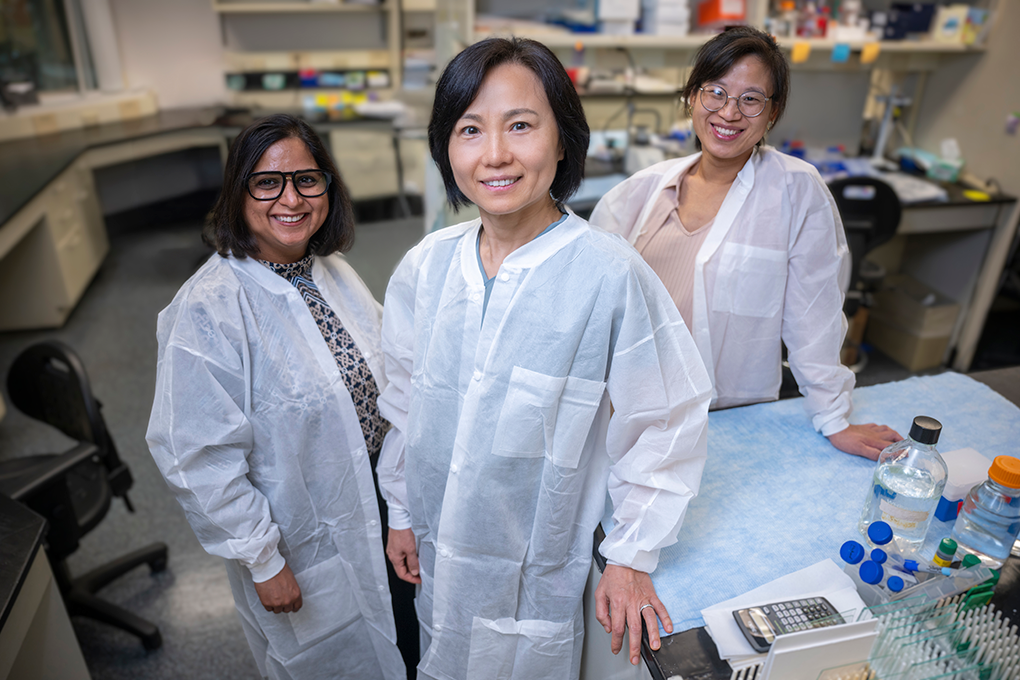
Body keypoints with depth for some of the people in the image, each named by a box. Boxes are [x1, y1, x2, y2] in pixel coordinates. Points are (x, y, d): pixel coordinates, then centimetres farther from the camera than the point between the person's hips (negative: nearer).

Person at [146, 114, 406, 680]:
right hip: (302, 546, -6)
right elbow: (198, 459, -23)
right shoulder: (209, 309, -25)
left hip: (377, 504, 6)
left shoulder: (333, 271, -3)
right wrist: (263, 561, -16)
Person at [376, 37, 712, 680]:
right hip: (438, 548, 4)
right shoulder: (425, 267, -9)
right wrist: (402, 512, 11)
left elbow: (666, 422, -13)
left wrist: (632, 557, -7)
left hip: (540, 563, -4)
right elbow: (404, 401, 3)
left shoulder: (611, 275, -23)